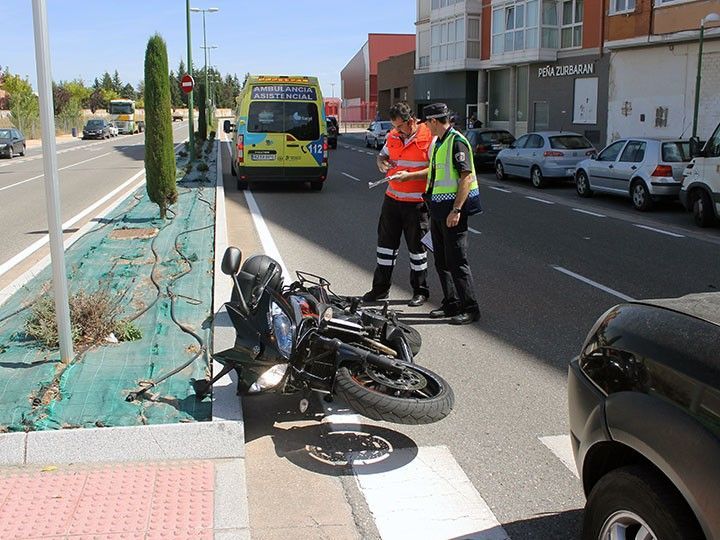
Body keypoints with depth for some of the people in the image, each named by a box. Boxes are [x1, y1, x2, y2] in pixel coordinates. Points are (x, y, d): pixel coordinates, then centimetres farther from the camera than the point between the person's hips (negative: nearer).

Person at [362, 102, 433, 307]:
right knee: (386, 241, 10)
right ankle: (381, 287, 22)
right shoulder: (393, 136, 9)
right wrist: (382, 163, 0)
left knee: (416, 246, 3)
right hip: (392, 198, 6)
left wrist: (409, 175, -24)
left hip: (417, 202, -6)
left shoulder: (429, 138, -11)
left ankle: (420, 291, 16)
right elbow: (382, 156, 24)